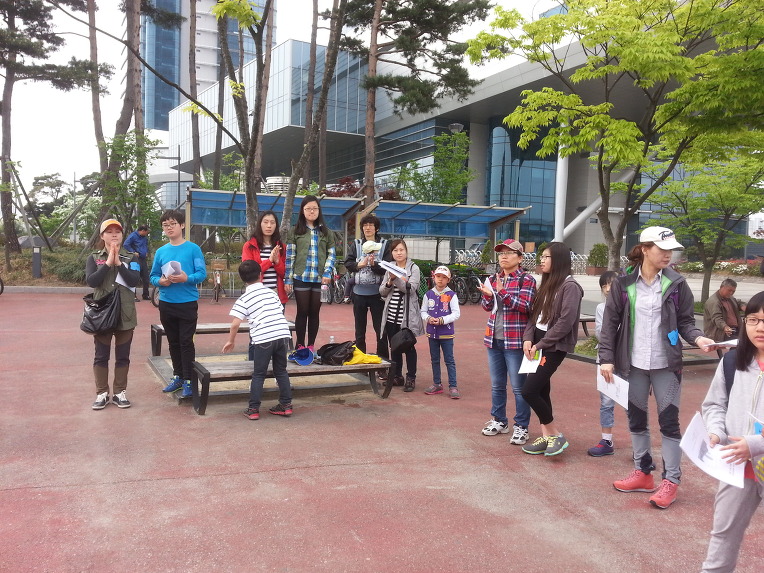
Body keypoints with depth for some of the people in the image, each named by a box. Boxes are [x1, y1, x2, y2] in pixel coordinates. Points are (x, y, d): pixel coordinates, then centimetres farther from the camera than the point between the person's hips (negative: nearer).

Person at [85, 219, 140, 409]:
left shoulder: (131, 258, 5)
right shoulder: (94, 258, 4)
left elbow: (133, 281, -10)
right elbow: (91, 281, -12)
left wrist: (118, 263, -16)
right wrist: (108, 263, -16)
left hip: (125, 314, 0)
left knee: (122, 356, 8)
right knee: (101, 356, 6)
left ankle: (119, 392, 18)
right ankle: (102, 393, 17)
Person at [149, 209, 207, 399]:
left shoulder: (193, 249, -5)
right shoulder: (161, 251, 6)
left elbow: (202, 274, -9)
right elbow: (153, 276, 8)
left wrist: (186, 278, -26)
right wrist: (160, 281, -13)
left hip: (188, 303, -4)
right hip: (166, 303, 4)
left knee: (186, 342, -2)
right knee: (173, 342, 14)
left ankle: (187, 380, 7)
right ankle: (178, 376, 26)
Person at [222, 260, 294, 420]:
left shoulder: (244, 299, 4)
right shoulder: (271, 292, 17)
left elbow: (235, 323, -3)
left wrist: (230, 341, 9)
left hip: (263, 338, -4)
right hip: (283, 334, 4)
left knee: (258, 375, 8)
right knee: (281, 371, 18)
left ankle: (253, 409, 11)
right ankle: (286, 405, 21)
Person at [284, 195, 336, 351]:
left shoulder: (326, 232, 10)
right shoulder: (295, 232, 5)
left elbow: (331, 255, 7)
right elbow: (290, 256, 1)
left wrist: (327, 273, -7)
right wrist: (288, 279, -4)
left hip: (320, 279, 1)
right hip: (301, 278, -1)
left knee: (314, 313, 7)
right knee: (302, 312, 3)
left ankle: (311, 346, 14)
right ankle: (300, 347, 10)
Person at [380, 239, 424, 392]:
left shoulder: (413, 268, -2)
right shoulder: (390, 268, 11)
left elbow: (411, 289, -15)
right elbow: (382, 292, 8)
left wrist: (396, 278, -26)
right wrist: (389, 282, -10)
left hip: (407, 315, -5)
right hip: (391, 315, 5)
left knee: (408, 347, 0)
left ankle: (411, 378, 7)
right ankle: (397, 376, 21)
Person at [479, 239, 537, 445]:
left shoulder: (526, 280, -6)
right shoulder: (494, 279, 11)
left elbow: (525, 306, -17)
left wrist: (503, 292, -25)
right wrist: (487, 296, -7)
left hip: (515, 341, -6)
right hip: (494, 339, 6)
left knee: (518, 387, 1)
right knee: (497, 385, 15)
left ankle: (521, 426, 12)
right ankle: (499, 421, 29)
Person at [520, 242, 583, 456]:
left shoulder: (570, 286, -12)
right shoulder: (546, 284, 14)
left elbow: (565, 322, -19)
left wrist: (540, 344, -16)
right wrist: (528, 338, -3)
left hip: (555, 346, -8)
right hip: (538, 343, 8)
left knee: (529, 391, -11)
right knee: (541, 391, 9)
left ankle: (556, 435, 4)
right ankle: (546, 437, 18)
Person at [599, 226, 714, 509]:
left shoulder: (676, 283, -3)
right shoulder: (623, 284, -3)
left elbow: (685, 320, 2)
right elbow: (610, 322, -1)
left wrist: (698, 338, -18)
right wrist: (606, 357, -7)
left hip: (666, 364, -1)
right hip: (633, 363, 2)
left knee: (669, 420, 3)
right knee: (636, 418, 13)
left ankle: (671, 480, 15)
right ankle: (643, 473, 29)